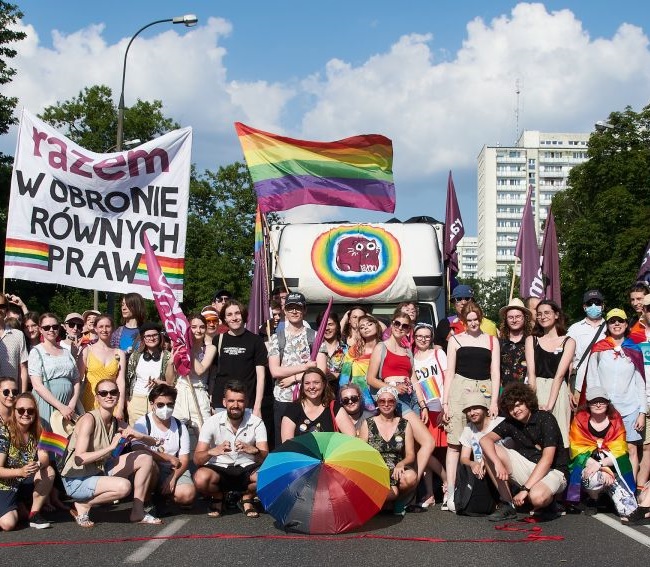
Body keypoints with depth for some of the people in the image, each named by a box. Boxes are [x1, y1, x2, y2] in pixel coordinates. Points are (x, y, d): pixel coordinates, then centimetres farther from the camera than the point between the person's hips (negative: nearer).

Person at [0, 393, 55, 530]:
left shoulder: (36, 433, -1)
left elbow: (45, 459, -14)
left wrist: (39, 464, -38)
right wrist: (20, 471, -36)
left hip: (26, 485, 5)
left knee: (49, 471, -23)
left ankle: (34, 514, -9)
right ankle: (20, 508, 8)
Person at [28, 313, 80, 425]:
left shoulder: (66, 352, 15)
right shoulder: (36, 352, 1)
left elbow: (76, 381, 12)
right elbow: (37, 385, -9)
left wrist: (72, 405, -5)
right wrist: (61, 407, -14)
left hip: (69, 404, 4)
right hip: (46, 403, -4)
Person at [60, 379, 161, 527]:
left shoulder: (116, 423, 3)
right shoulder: (89, 419, -19)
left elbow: (152, 442, 4)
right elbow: (79, 459, -29)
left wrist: (138, 436, -18)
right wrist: (111, 447, -30)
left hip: (99, 472, 8)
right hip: (76, 480, -8)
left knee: (146, 458, 0)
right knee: (123, 486, -31)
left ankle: (138, 512, 7)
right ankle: (83, 506, -6)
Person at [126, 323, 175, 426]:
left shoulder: (167, 356, 0)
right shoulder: (135, 356, 7)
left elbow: (171, 382, -2)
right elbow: (127, 380, 11)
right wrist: (127, 402, 6)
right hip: (136, 401, 2)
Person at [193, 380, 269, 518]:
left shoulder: (256, 422, -8)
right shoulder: (212, 423, -9)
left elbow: (265, 457, -15)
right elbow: (197, 459, -15)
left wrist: (254, 450, -39)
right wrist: (212, 452, -39)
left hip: (247, 468, 1)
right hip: (219, 469, -1)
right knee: (201, 478, -34)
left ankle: (247, 499, 4)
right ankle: (217, 498, 4)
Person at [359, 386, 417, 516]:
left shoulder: (405, 425, 11)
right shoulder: (368, 424, 8)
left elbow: (410, 455, 5)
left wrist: (401, 464, -18)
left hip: (397, 472, 2)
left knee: (411, 477, -35)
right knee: (392, 493, -35)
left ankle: (400, 501, -3)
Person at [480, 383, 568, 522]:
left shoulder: (546, 419, -16)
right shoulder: (510, 423, 1)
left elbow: (547, 459, -23)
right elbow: (485, 440, -13)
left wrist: (525, 489, -29)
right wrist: (498, 463, -33)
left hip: (553, 471, -6)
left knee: (537, 497, -40)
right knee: (489, 450, -12)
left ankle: (549, 504, 1)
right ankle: (507, 505, -7)